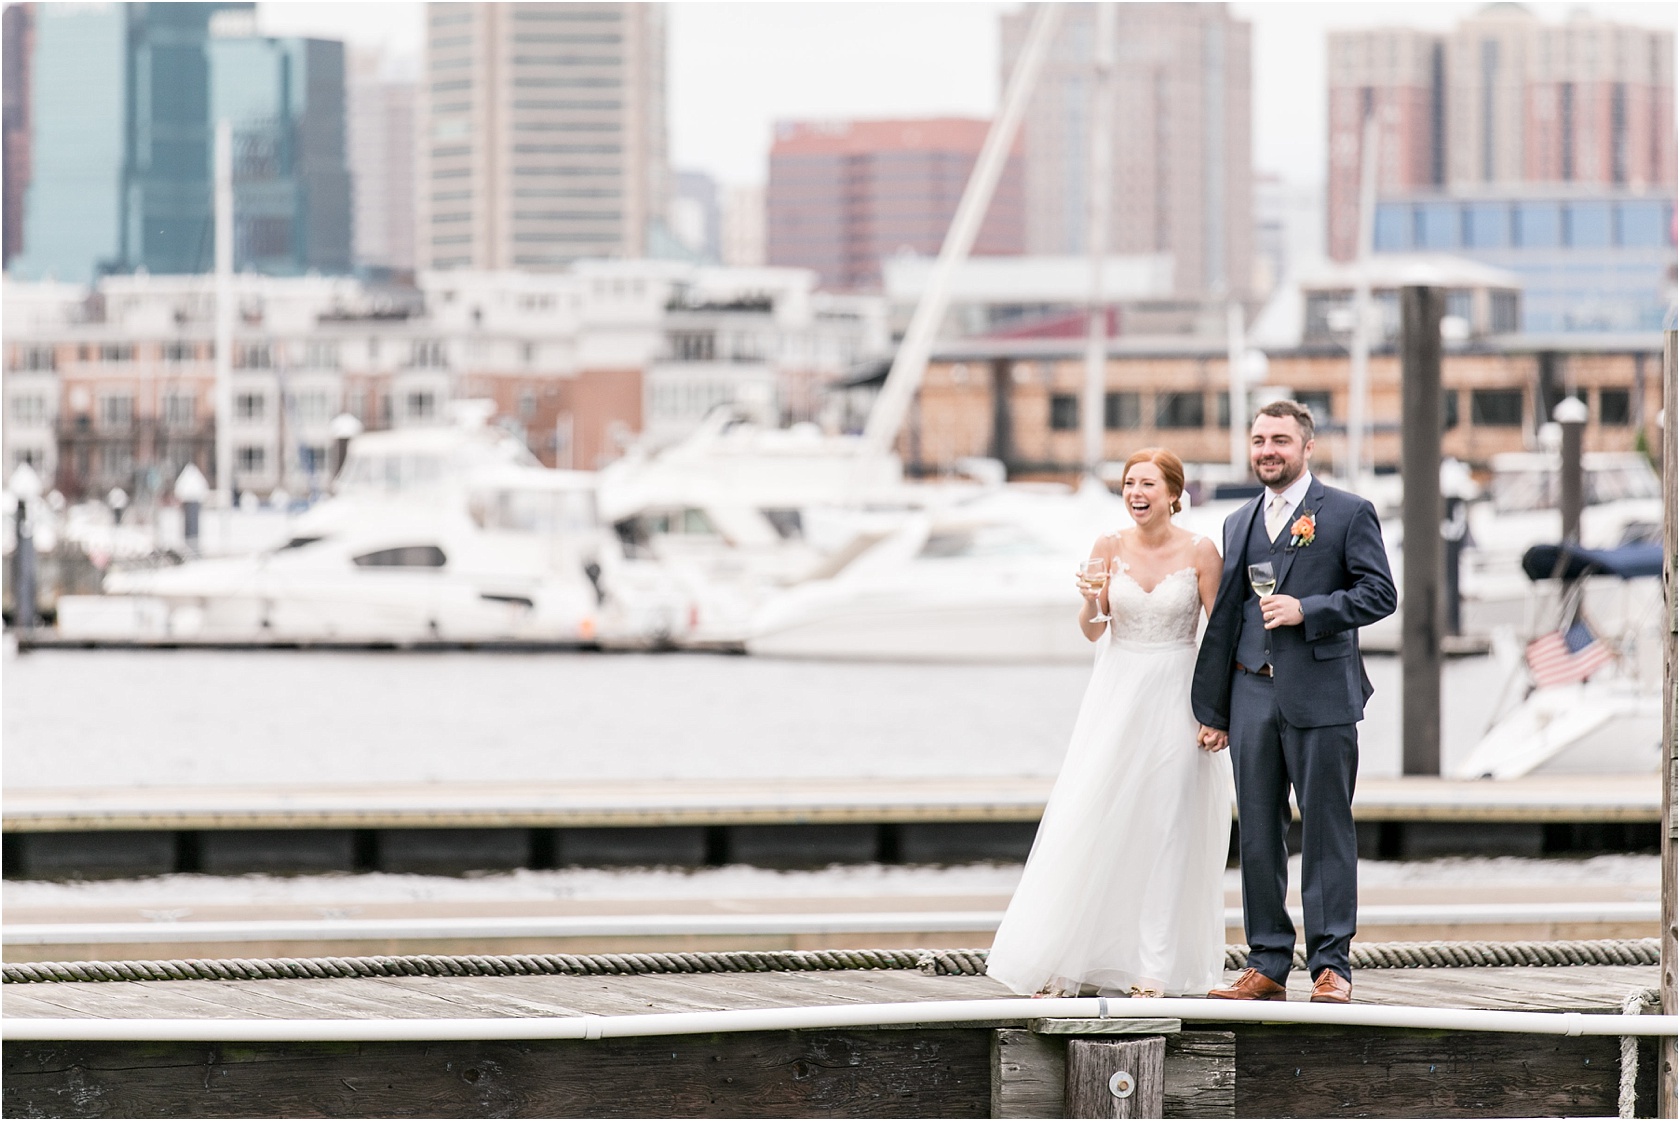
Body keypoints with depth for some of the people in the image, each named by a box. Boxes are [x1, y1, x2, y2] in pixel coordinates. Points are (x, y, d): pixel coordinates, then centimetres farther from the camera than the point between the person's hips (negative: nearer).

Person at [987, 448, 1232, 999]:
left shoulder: (1200, 552, -5)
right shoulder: (1109, 547, 1)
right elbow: (1093, 631, 5)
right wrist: (1091, 605, -17)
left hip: (1175, 699, -2)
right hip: (1116, 697, 2)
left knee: (1165, 829, 0)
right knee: (1088, 823, -3)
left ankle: (1155, 971, 6)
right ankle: (1063, 964, 1)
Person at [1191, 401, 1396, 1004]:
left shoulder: (1348, 513, 3)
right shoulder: (1239, 524, 18)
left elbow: (1379, 593, -4)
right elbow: (1224, 619, 18)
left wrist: (1308, 609, -16)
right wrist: (1212, 709, 15)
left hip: (1320, 694, -5)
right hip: (1252, 694, 5)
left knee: (1326, 831, -2)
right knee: (1257, 836, 5)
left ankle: (1330, 965, 0)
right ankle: (1267, 964, 10)